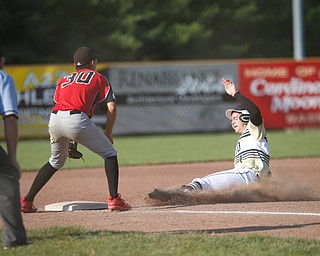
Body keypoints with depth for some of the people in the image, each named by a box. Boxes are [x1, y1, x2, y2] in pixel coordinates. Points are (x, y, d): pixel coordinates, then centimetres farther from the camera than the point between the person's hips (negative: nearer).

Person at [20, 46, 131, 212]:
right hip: (77, 120, -5)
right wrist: (108, 134, 17)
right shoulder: (98, 78, 21)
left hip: (54, 121, 5)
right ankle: (114, 199, -3)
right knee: (109, 153, 11)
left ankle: (27, 201, 23)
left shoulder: (64, 80, 32)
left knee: (56, 161, 27)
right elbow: (111, 107, 7)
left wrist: (71, 141, 28)